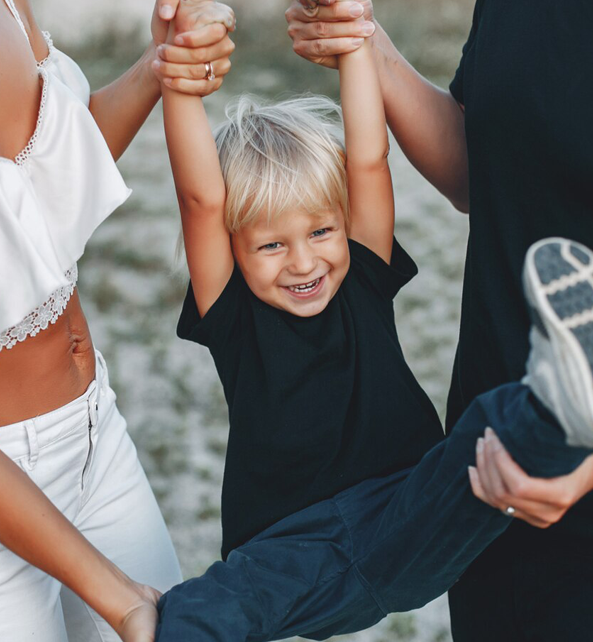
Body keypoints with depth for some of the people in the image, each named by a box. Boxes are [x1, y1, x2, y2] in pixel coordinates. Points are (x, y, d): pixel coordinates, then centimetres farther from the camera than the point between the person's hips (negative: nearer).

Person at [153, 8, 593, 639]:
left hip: (410, 537, 0)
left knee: (487, 443, -36)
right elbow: (201, 197, -15)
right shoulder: (234, 314, -1)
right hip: (293, 558, 0)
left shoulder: (363, 281, 5)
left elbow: (369, 159, -4)